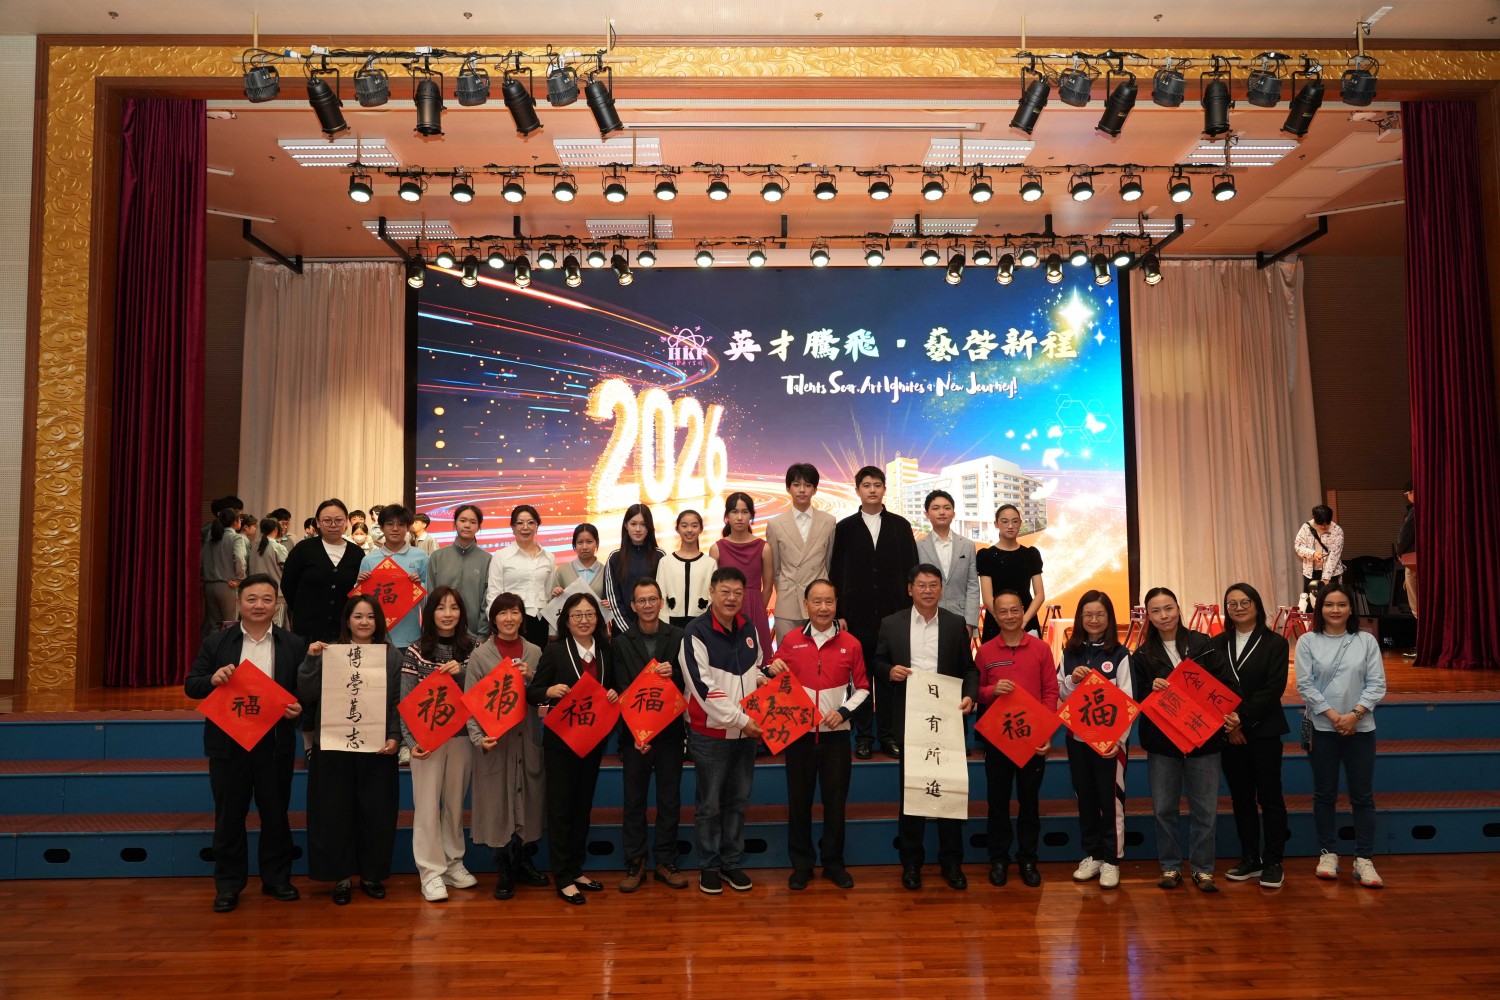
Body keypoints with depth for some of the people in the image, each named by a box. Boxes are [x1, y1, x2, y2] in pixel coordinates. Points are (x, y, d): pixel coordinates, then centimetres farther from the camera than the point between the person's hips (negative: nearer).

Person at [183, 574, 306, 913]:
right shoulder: (215, 642, 3)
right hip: (228, 744, 0)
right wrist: (212, 679, -19)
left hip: (275, 744, 0)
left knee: (275, 814, 10)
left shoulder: (294, 645, 2)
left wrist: (299, 708, -17)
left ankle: (277, 879, 24)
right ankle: (228, 885, 22)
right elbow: (191, 686, 2)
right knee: (229, 816, 9)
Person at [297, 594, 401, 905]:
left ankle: (372, 874, 21)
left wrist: (395, 737, -7)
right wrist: (311, 660, -14)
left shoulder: (391, 655, 4)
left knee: (376, 812, 6)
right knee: (336, 811, 5)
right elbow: (306, 696, -3)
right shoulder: (329, 652, 2)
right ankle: (342, 876, 19)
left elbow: (397, 702, 3)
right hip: (334, 746, 0)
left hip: (376, 748, 0)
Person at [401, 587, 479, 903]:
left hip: (461, 735, 2)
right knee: (427, 804, 1)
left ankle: (453, 863, 26)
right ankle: (430, 872, 10)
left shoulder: (471, 647, 3)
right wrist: (411, 740, -11)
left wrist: (461, 673, -15)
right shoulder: (416, 650, -4)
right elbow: (405, 701, -4)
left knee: (455, 802, 12)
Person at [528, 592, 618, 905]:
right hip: (561, 739, -5)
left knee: (583, 805, 14)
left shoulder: (606, 652, 6)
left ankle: (576, 869, 26)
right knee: (560, 808, 2)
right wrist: (550, 691, -28)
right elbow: (532, 693, -8)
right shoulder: (555, 651, -7)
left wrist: (615, 695, -7)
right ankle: (563, 878, 10)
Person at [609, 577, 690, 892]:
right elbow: (620, 691, -6)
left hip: (670, 732, 1)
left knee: (670, 800, 9)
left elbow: (690, 682, 1)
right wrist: (635, 732, -16)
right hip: (634, 732, 0)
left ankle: (665, 862, 22)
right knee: (634, 801, 9)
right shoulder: (621, 643, -1)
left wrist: (674, 674, -21)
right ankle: (634, 862, 21)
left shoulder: (679, 637, -2)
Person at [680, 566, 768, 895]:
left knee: (738, 801, 15)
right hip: (711, 733, -5)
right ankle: (709, 865, 22)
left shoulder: (749, 627, 6)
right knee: (710, 804, 7)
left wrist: (760, 678, -1)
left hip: (746, 732, 5)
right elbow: (704, 687, -19)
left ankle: (732, 861, 28)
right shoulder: (697, 632, -14)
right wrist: (740, 719, -18)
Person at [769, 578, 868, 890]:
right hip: (799, 733, 0)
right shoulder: (790, 640, 0)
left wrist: (844, 711, -9)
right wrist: (772, 671, -13)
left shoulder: (851, 644, 0)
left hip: (836, 734, 0)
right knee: (799, 799, 7)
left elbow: (862, 688, 6)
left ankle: (833, 862, 24)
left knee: (836, 800, 8)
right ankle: (801, 864, 21)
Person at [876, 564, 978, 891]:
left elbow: (968, 667, 7)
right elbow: (878, 661, 10)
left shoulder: (956, 624, 4)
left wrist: (970, 695, -10)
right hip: (909, 719, 0)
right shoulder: (891, 624, 3)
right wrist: (889, 671, -11)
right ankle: (911, 862, 19)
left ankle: (951, 862, 19)